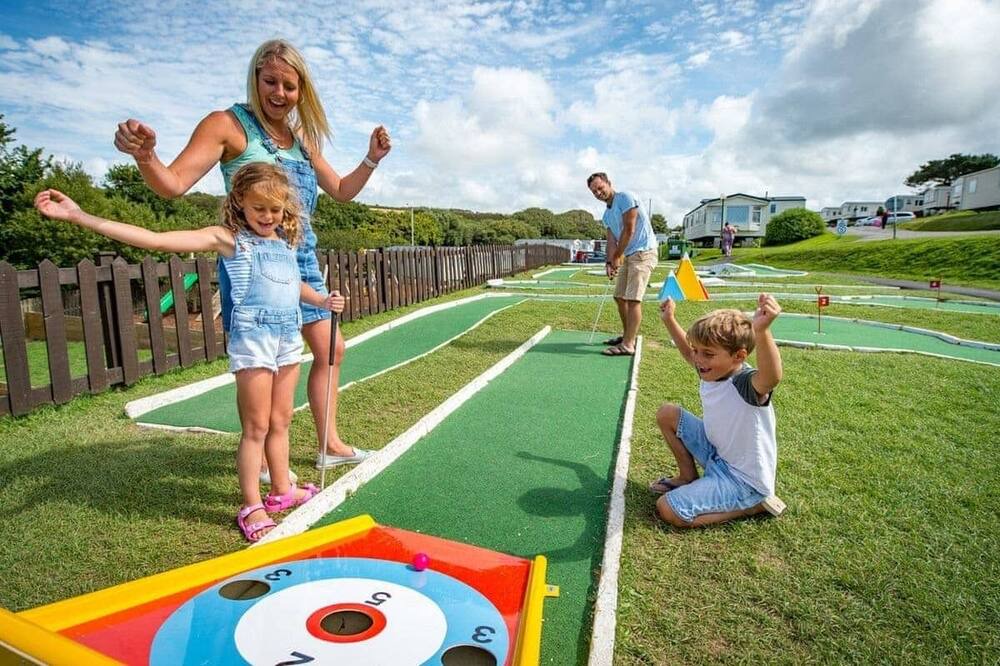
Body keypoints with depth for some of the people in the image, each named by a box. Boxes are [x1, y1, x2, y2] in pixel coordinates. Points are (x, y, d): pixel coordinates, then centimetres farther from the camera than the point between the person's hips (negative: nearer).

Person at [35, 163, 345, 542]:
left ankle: (282, 490, 28)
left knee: (280, 421, 14)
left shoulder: (286, 240, 14)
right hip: (253, 336, -6)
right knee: (256, 426, 0)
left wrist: (322, 300, 13)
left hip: (289, 336, 6)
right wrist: (79, 217, -17)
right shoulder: (228, 238, -4)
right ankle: (251, 507, 13)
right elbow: (156, 240, -12)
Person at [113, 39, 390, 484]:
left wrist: (372, 160, 6)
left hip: (301, 260, 8)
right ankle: (263, 460, 20)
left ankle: (330, 445, 25)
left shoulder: (303, 140, 13)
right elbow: (173, 183, -16)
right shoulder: (229, 125, -7)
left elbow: (342, 191, 21)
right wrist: (145, 156, -38)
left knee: (331, 350, 10)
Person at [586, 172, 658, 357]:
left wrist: (617, 256, -8)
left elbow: (629, 230, -14)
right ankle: (628, 335, 27)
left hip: (643, 252, -10)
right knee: (620, 297, 14)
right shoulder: (607, 215, 17)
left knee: (633, 299, -14)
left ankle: (628, 345, -14)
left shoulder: (624, 198, -9)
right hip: (628, 255, 10)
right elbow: (612, 241, 9)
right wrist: (609, 262, -8)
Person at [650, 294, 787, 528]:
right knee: (667, 414, 8)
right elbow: (688, 353, 17)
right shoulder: (713, 371, -6)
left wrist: (761, 331, -73)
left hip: (743, 479, -8)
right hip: (717, 453, 8)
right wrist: (669, 320, 13)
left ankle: (752, 505, -1)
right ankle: (688, 478, 22)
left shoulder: (747, 384, -31)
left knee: (668, 509, -17)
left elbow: (772, 377, -57)